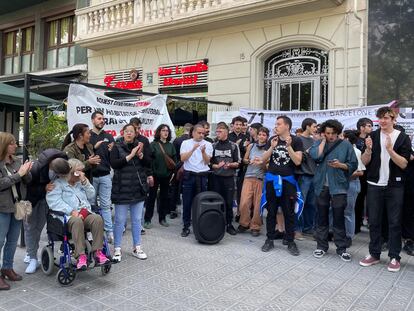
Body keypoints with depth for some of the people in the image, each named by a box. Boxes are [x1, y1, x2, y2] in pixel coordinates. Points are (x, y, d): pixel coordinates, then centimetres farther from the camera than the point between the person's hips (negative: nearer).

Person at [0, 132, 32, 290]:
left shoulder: (17, 161, 6)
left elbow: (28, 181, 7)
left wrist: (26, 172, -13)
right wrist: (19, 173, -22)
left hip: (17, 206, 6)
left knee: (13, 240, 15)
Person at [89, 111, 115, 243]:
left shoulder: (109, 137, 13)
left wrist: (111, 150, -7)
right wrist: (94, 147, -16)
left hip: (105, 175, 2)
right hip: (91, 175, -2)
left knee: (106, 205, 1)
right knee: (92, 205, 5)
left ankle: (109, 232, 3)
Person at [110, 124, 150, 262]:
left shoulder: (140, 146, 9)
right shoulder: (117, 147, -2)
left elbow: (148, 163, 3)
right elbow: (113, 164, -16)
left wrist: (141, 155, -15)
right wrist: (130, 156, -19)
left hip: (139, 189, 4)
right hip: (122, 190, -4)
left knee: (137, 220, 12)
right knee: (120, 221, 2)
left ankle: (136, 248, 23)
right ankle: (117, 249, 15)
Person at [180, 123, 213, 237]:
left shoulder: (208, 144, 6)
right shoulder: (186, 143, 6)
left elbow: (207, 161, -1)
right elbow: (183, 158, -7)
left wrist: (203, 152, -18)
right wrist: (193, 149, -15)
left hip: (202, 176, 1)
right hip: (189, 175, 0)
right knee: (187, 202, 3)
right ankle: (186, 226, 13)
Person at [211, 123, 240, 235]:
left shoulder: (233, 146, 3)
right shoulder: (214, 146, 9)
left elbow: (237, 163, 3)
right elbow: (209, 162, 9)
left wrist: (230, 164, -16)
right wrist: (216, 166, -10)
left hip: (229, 178, -1)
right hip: (216, 177, 2)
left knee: (229, 202, 1)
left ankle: (229, 224, 12)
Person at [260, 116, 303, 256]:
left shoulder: (296, 141, -3)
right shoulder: (272, 140, 5)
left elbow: (298, 161, -11)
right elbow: (263, 160, 3)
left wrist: (288, 146, -21)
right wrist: (272, 147, -12)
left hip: (288, 180, -2)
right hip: (271, 179, 3)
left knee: (289, 212, 4)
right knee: (271, 211, 9)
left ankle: (290, 242, 14)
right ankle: (270, 239, 19)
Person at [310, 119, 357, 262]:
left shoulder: (346, 145, 2)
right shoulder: (319, 143, 7)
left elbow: (353, 165, 1)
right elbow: (315, 156, -14)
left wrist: (341, 165, -17)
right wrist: (323, 141, -6)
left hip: (338, 186, -2)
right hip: (321, 186, 2)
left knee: (339, 218, 0)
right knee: (322, 217, 9)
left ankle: (341, 248, 12)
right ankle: (321, 246, 21)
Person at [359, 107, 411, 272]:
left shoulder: (403, 138, -1)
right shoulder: (373, 136, 4)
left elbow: (404, 164, -9)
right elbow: (365, 162, 2)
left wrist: (390, 149, -22)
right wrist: (369, 149, -17)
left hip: (394, 186, -2)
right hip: (374, 185, 2)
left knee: (394, 222, 4)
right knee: (374, 221, 7)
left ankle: (394, 257, 14)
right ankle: (374, 254, 18)